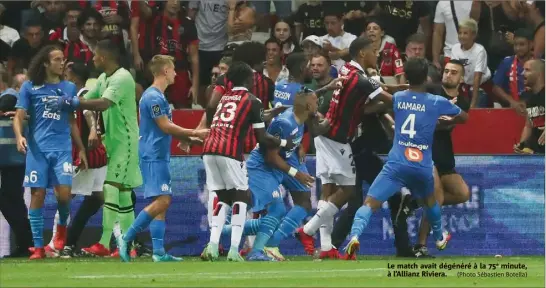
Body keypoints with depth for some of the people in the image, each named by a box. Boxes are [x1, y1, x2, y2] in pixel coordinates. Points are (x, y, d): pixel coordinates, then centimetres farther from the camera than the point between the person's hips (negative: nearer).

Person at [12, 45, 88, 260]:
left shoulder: (69, 88, 12)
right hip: (37, 148, -2)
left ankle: (62, 226, 19)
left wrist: (81, 149, 15)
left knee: (64, 192, -12)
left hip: (63, 148, 2)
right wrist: (19, 136, -18)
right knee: (37, 195, -3)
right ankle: (38, 246, 2)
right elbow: (19, 117, 2)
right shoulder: (30, 88, 4)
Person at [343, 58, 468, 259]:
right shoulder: (437, 102, 2)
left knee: (370, 203, -9)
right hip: (423, 166, 2)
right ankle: (440, 238, 52)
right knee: (430, 199, 33)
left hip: (397, 164, -2)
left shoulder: (396, 98, 4)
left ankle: (355, 235, -35)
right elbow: (463, 116, 18)